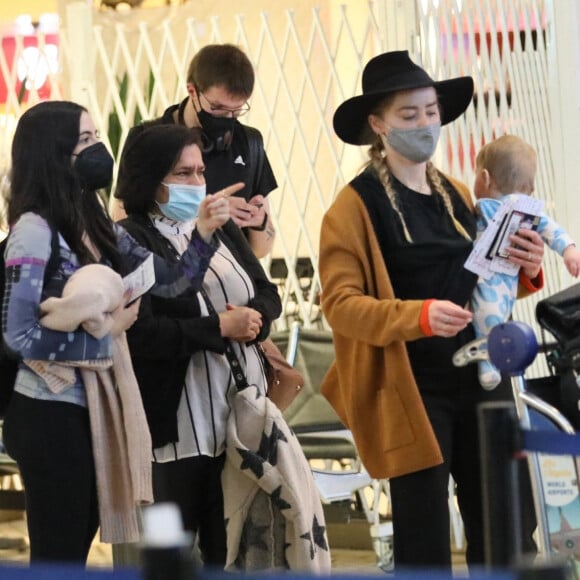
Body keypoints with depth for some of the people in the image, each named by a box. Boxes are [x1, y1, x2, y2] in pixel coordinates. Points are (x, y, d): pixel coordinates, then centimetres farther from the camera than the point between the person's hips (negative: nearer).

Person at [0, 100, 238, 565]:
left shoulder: (97, 224, 7)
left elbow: (170, 281, 8)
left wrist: (204, 231, -8)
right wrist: (105, 329, -14)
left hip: (94, 408, 8)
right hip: (50, 414, -8)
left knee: (76, 548, 16)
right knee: (57, 555, 0)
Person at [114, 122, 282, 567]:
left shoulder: (221, 227, 12)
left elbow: (269, 294, 13)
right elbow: (139, 332, -22)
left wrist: (252, 317, -10)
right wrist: (220, 327, -19)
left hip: (242, 412, 7)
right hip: (178, 422, -7)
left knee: (232, 544, 15)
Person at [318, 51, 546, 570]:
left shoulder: (458, 196, 14)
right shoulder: (355, 206, -5)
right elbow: (340, 303, -13)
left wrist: (524, 271, -1)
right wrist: (418, 315, -28)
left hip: (479, 382, 6)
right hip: (412, 391, -6)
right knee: (424, 541, -2)